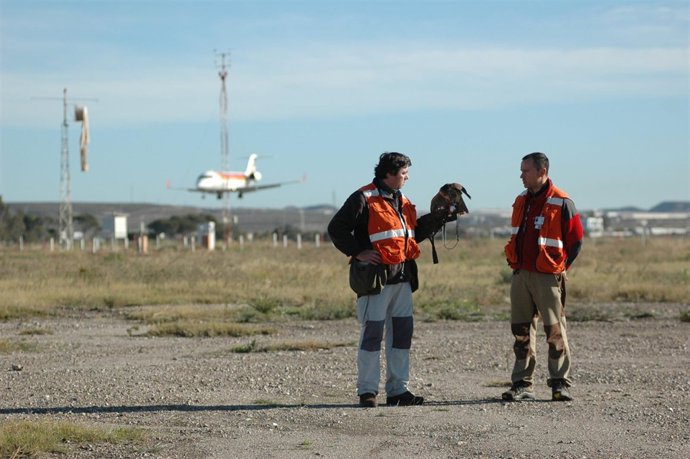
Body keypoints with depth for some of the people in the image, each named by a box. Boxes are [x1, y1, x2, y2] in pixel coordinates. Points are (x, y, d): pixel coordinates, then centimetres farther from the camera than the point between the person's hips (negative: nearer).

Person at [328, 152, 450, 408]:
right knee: (373, 331, -5)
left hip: (402, 277, 8)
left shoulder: (402, 202, 18)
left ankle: (398, 390, 16)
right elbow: (336, 229, -9)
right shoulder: (364, 199, -8)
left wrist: (438, 219, 13)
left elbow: (414, 233, 23)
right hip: (376, 276, -8)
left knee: (402, 331, 9)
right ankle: (367, 391, 1)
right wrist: (357, 252, -14)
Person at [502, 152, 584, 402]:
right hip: (521, 275, 6)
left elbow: (575, 241, -5)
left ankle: (560, 383, 5)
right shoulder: (521, 201, 12)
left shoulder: (561, 203, -8)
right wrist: (514, 263, 14)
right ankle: (522, 384, 11)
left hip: (547, 277, -6)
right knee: (521, 330, 6)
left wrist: (560, 266, -4)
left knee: (554, 330, -3)